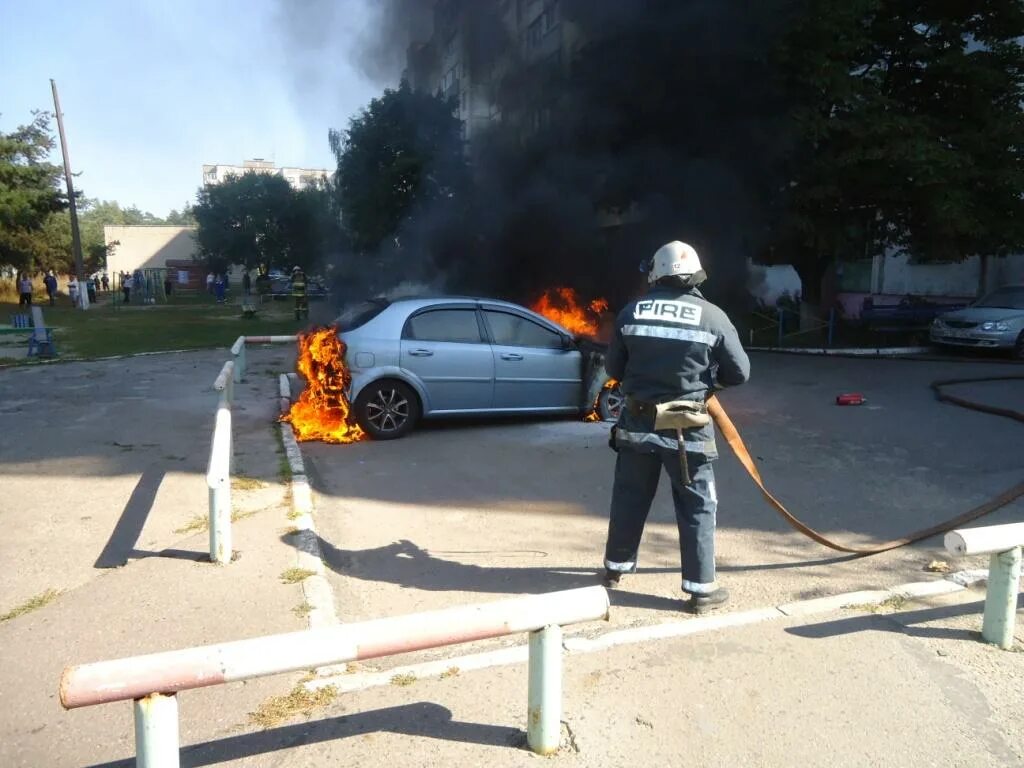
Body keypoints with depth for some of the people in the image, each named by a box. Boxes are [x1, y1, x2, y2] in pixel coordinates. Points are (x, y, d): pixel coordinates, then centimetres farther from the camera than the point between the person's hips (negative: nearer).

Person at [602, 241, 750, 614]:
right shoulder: (712, 316, -7)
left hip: (637, 422, 3)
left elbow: (613, 368, 6)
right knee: (697, 507, 10)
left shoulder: (631, 313, -2)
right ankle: (700, 588, 15)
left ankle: (616, 566, 35)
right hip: (687, 428, -3)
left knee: (629, 499, 18)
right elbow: (740, 373, 1)